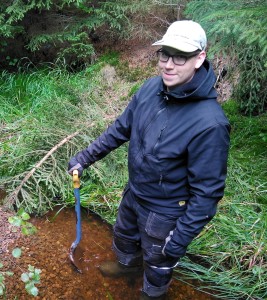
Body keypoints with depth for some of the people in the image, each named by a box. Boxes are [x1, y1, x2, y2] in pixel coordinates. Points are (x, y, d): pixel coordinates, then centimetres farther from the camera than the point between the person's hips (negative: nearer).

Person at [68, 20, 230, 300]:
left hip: (164, 212, -6)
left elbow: (207, 191, -25)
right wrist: (86, 156, 3)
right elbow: (121, 127, 0)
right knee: (123, 234, 33)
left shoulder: (209, 123, -34)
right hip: (133, 192, 7)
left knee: (157, 261, 23)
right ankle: (128, 263, 67)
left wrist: (181, 237, -19)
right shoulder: (152, 87, -14)